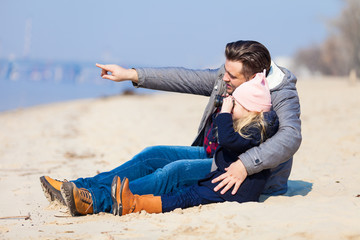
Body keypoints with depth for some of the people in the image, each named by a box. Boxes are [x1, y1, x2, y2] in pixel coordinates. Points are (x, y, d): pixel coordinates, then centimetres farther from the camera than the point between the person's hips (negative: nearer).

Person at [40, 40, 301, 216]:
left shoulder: (282, 95, -20)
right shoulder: (227, 77, 1)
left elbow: (290, 137, -36)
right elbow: (186, 79, 5)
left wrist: (245, 165, -47)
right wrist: (131, 75, 3)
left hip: (251, 176, -8)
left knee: (177, 171, -27)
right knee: (154, 155, -8)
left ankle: (99, 200, -35)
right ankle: (81, 188, -16)